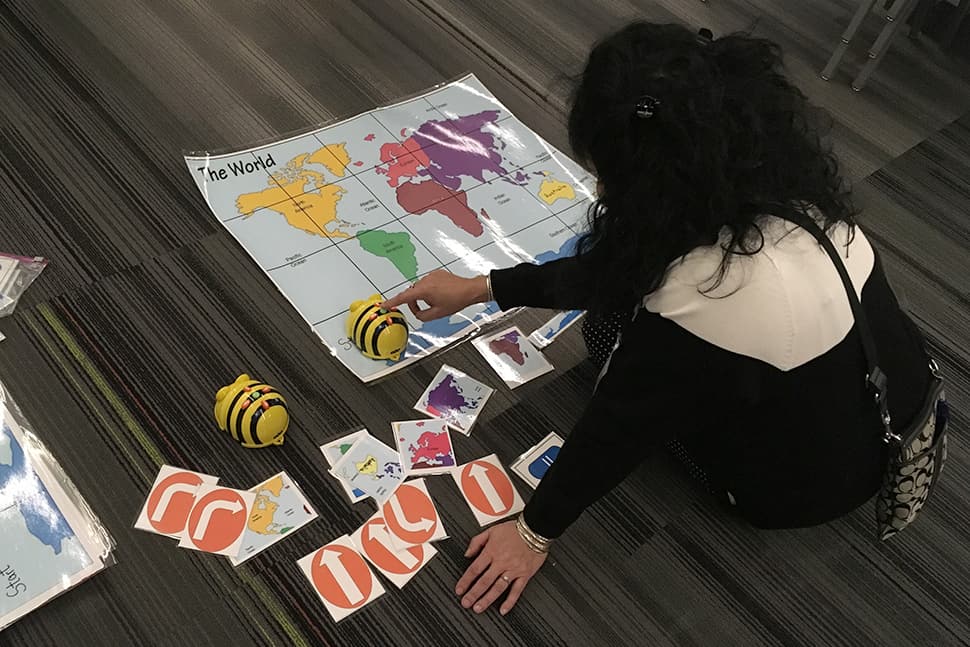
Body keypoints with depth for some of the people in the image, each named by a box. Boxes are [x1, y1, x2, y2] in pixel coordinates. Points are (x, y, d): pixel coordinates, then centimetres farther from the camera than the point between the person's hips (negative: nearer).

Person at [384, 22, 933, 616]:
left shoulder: (697, 307, -37)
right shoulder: (774, 186, -14)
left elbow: (618, 428, -22)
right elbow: (606, 268, -4)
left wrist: (536, 531, -3)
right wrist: (481, 287, 3)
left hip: (807, 484, -6)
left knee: (613, 330, 2)